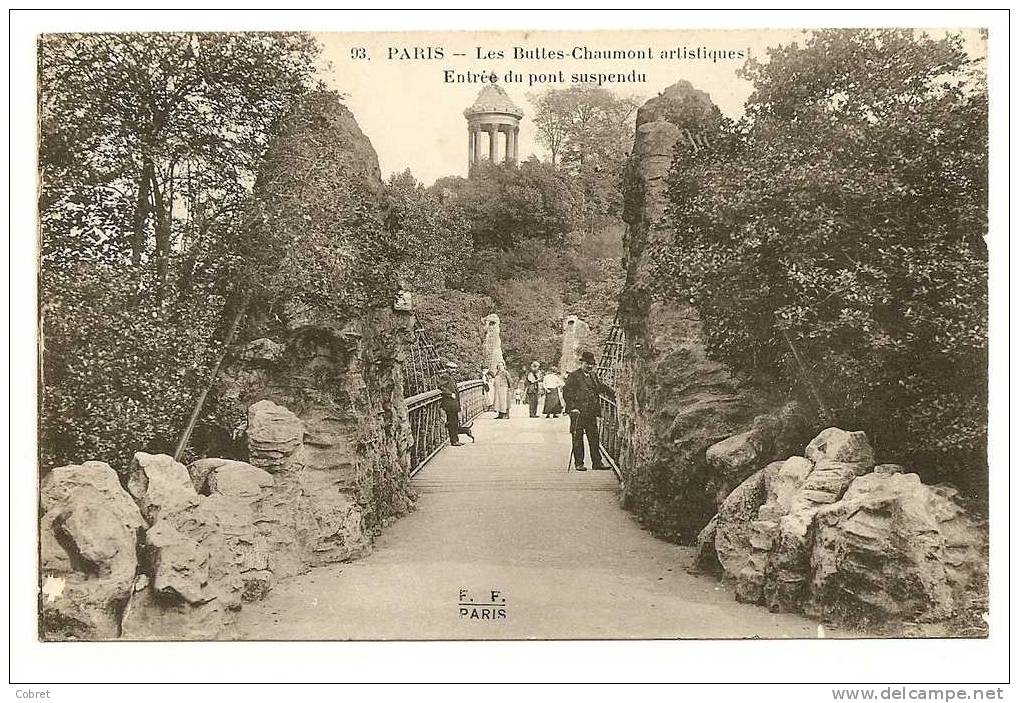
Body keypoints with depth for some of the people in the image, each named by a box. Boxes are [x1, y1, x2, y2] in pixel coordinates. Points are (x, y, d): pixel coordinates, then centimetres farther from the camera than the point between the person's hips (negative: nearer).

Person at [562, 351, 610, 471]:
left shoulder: (593, 376, 16)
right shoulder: (574, 376, -4)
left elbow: (601, 387, 28)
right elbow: (566, 393, -9)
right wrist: (573, 408, -16)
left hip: (591, 413, 6)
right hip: (578, 412, -6)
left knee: (594, 437, 5)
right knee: (578, 438, 1)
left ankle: (597, 463, 9)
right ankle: (578, 463, 7)